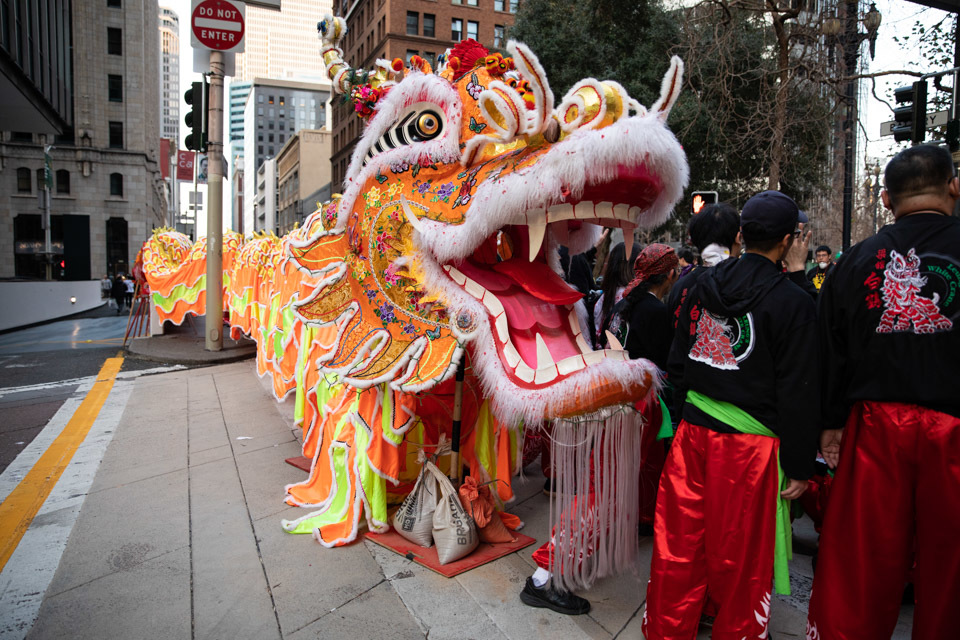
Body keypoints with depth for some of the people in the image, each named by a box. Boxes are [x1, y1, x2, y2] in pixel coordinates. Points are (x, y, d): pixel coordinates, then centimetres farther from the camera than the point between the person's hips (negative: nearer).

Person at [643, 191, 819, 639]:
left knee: (680, 544, 14)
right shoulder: (793, 302, -10)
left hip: (693, 431, 5)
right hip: (749, 442, -4)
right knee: (739, 557, 12)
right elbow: (799, 393, -9)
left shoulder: (703, 286, 4)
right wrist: (800, 467, -2)